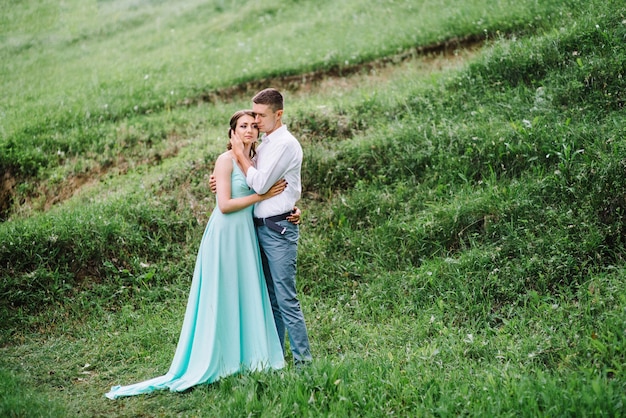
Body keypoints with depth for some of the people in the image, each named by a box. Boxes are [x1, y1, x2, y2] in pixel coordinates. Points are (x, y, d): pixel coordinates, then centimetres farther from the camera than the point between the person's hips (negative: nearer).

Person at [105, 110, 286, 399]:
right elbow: (225, 205, -15)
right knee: (222, 298, -1)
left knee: (247, 297, 9)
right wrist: (261, 195, -12)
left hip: (246, 235, 7)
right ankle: (218, 361, 7)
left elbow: (269, 193, 12)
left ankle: (245, 357, 17)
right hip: (225, 235, -7)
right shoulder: (226, 160, -8)